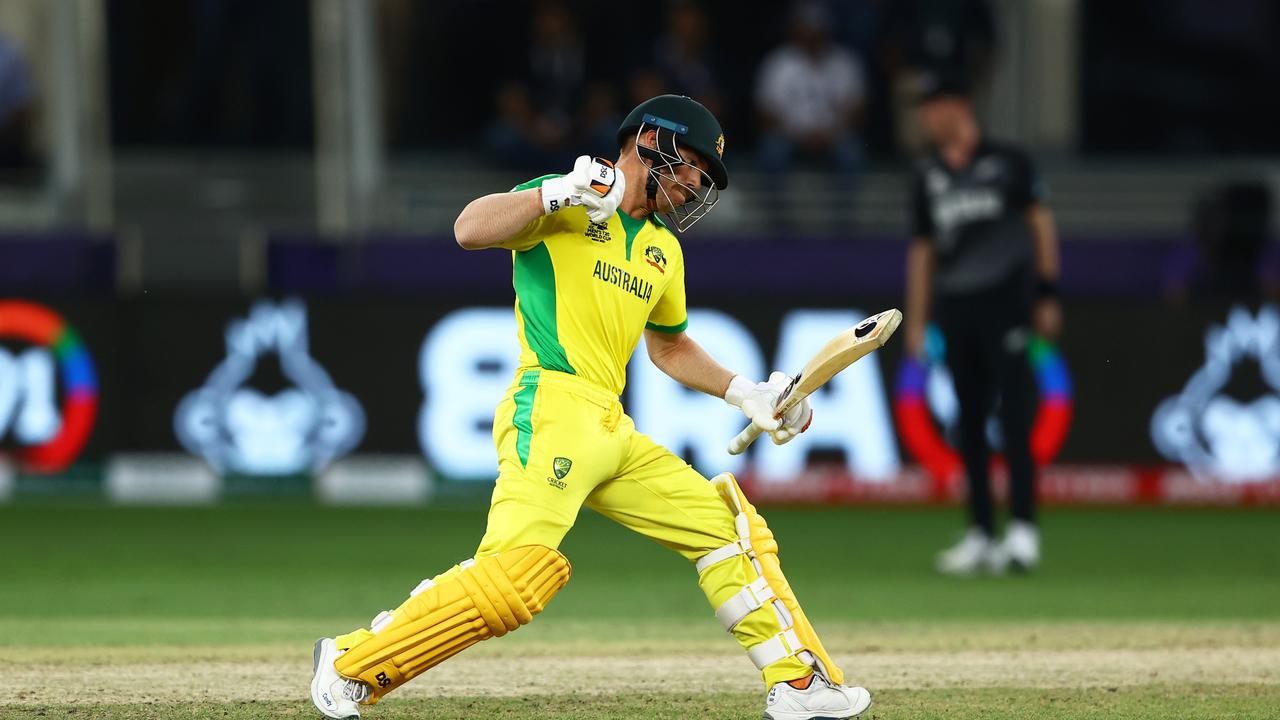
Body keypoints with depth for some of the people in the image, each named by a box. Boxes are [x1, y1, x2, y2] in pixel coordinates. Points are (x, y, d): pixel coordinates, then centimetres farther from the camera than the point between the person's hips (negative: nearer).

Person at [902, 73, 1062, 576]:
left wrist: (1047, 294, -4)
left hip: (1004, 300, -5)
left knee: (1013, 413, -11)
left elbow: (1040, 223, 2)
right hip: (954, 306, 5)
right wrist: (915, 320, 12)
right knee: (969, 421, 6)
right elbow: (922, 248, 17)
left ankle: (1023, 529, -15)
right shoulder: (927, 177, 15)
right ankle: (980, 534, 9)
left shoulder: (1005, 162, 1)